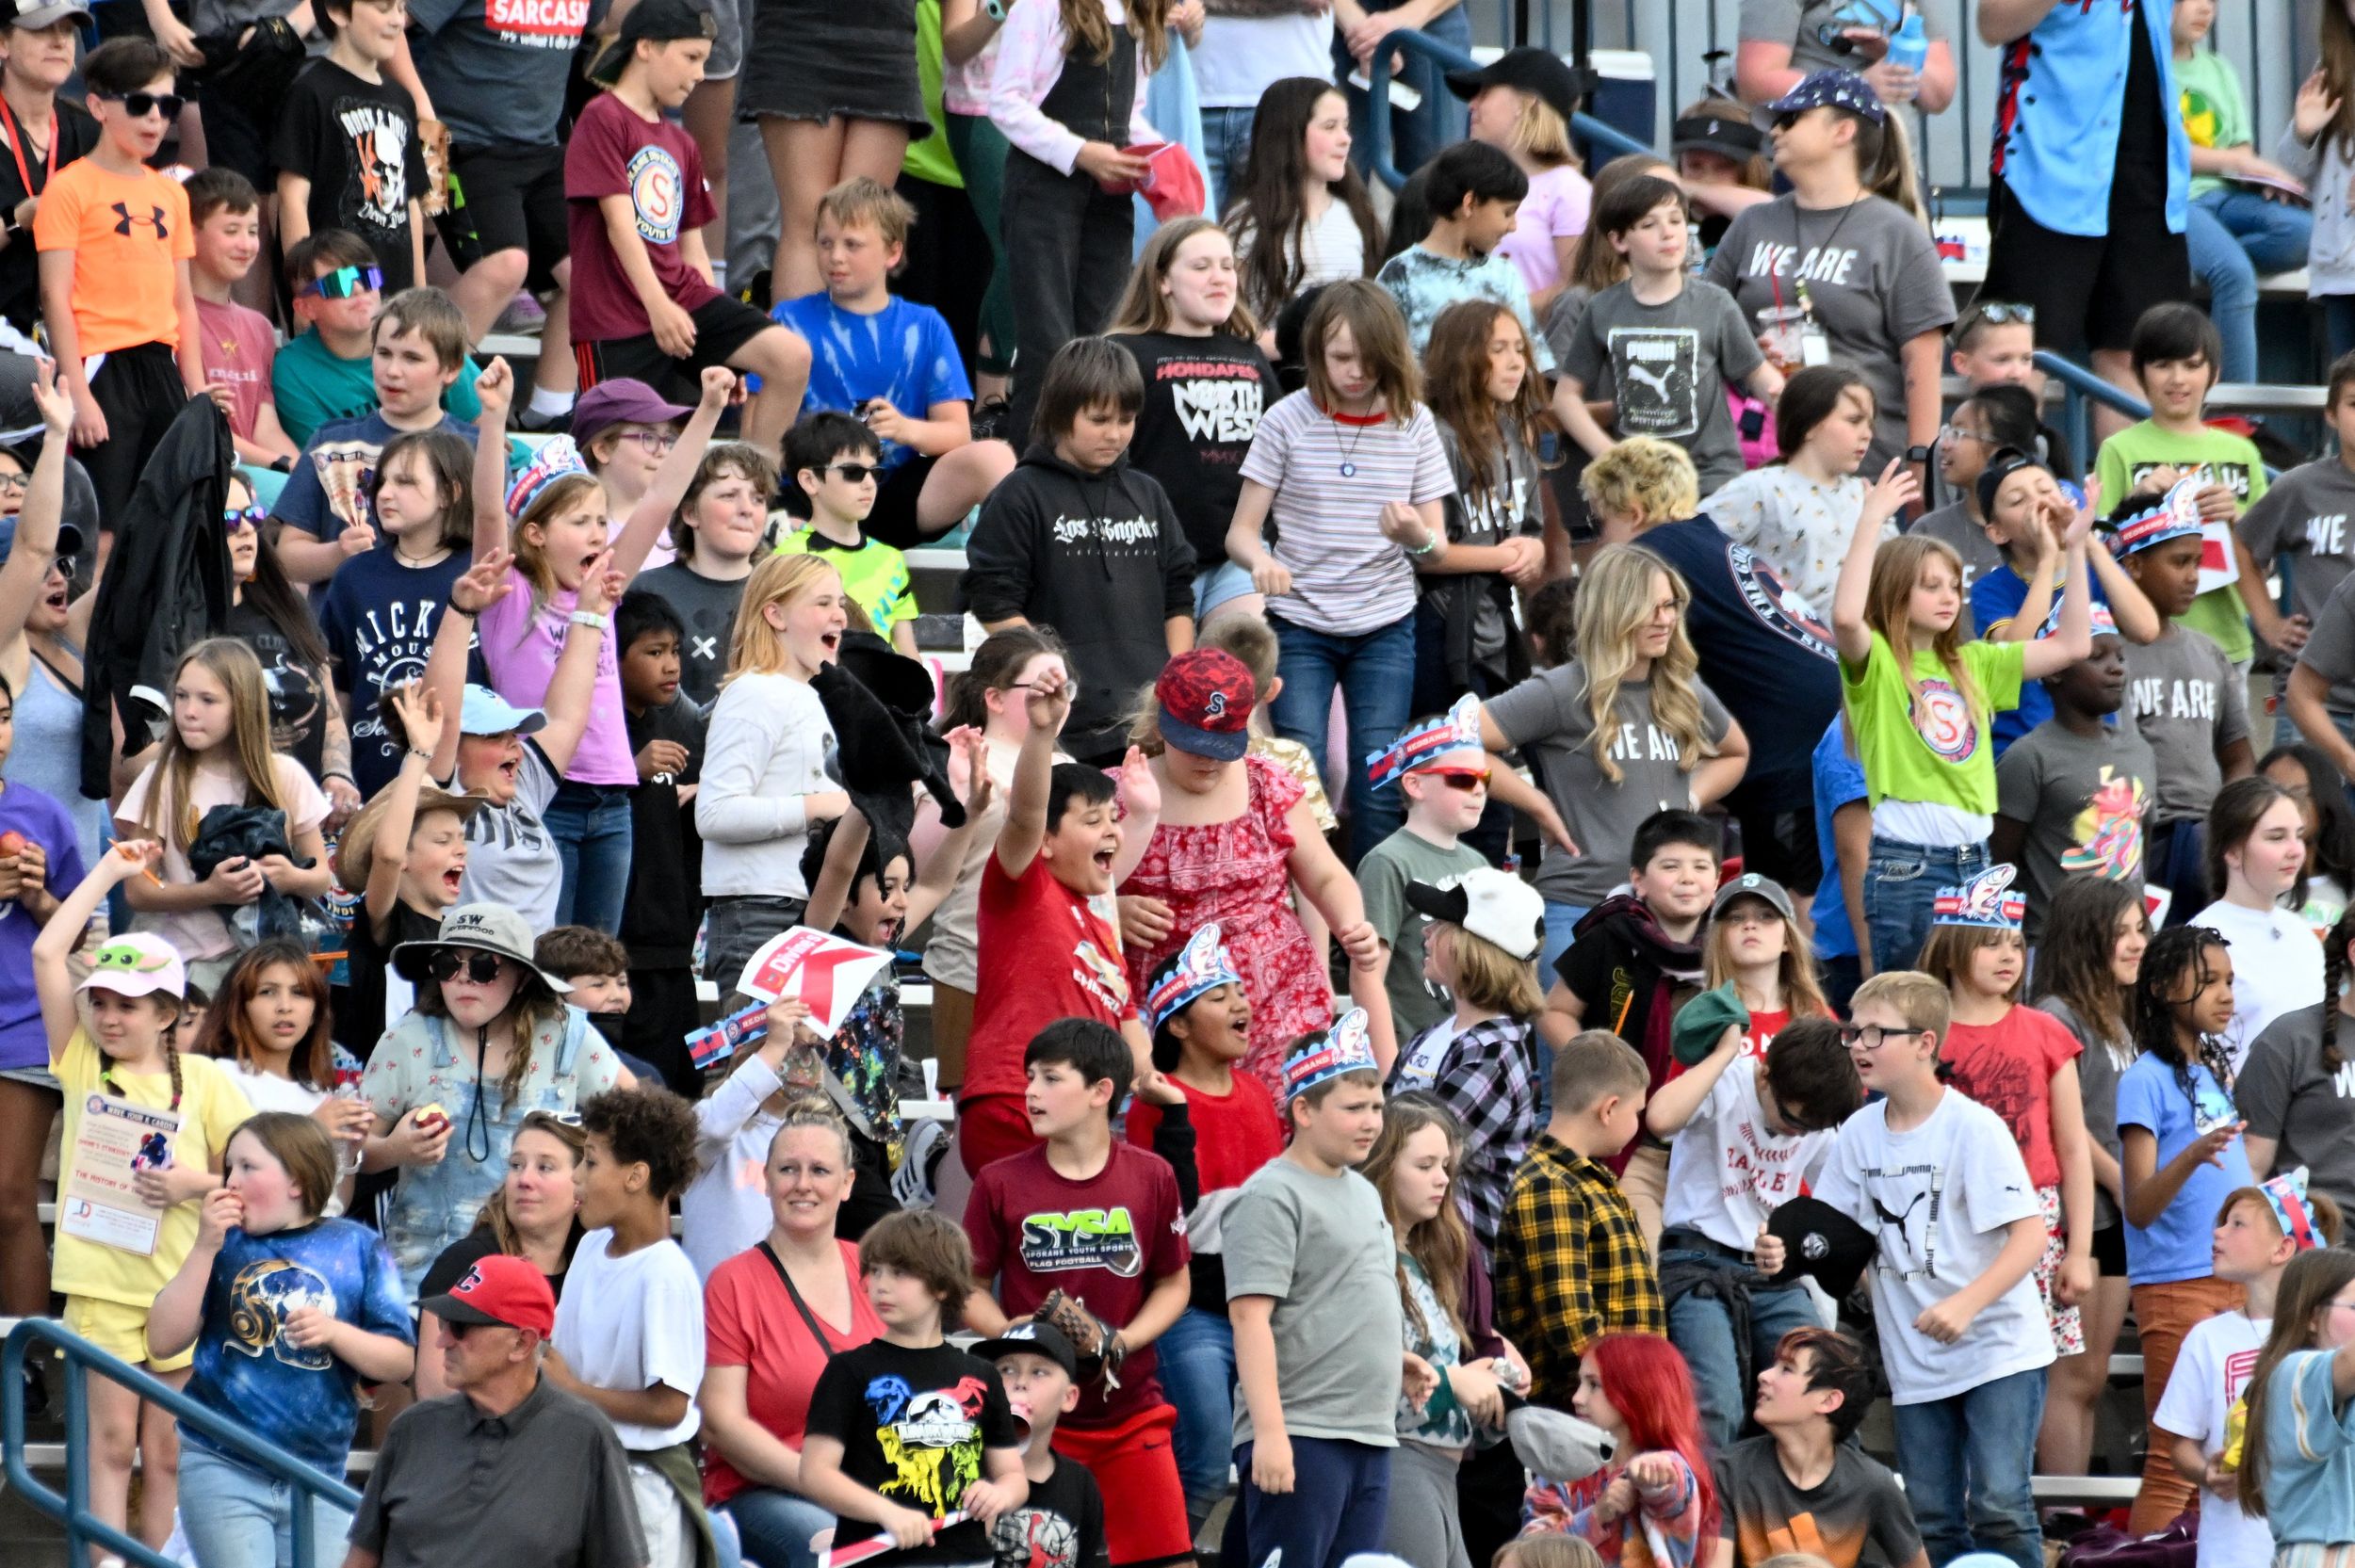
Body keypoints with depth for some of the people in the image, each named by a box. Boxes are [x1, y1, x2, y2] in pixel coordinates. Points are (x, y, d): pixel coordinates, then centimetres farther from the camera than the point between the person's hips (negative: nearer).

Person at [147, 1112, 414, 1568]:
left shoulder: (357, 1248, 2)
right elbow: (164, 1341, -4)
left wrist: (334, 1333, -17)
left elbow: (400, 1362, 1)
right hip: (223, 1470, -1)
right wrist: (204, 1248, -10)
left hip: (317, 1476, 1)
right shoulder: (227, 1244, 4)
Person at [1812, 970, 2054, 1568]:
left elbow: (2030, 1233, -19)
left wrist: (1966, 1303, -31)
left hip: (1998, 1347, -6)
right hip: (1916, 1359, 6)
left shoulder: (1973, 1128, -13)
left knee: (1998, 1507, -13)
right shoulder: (1861, 1134, 4)